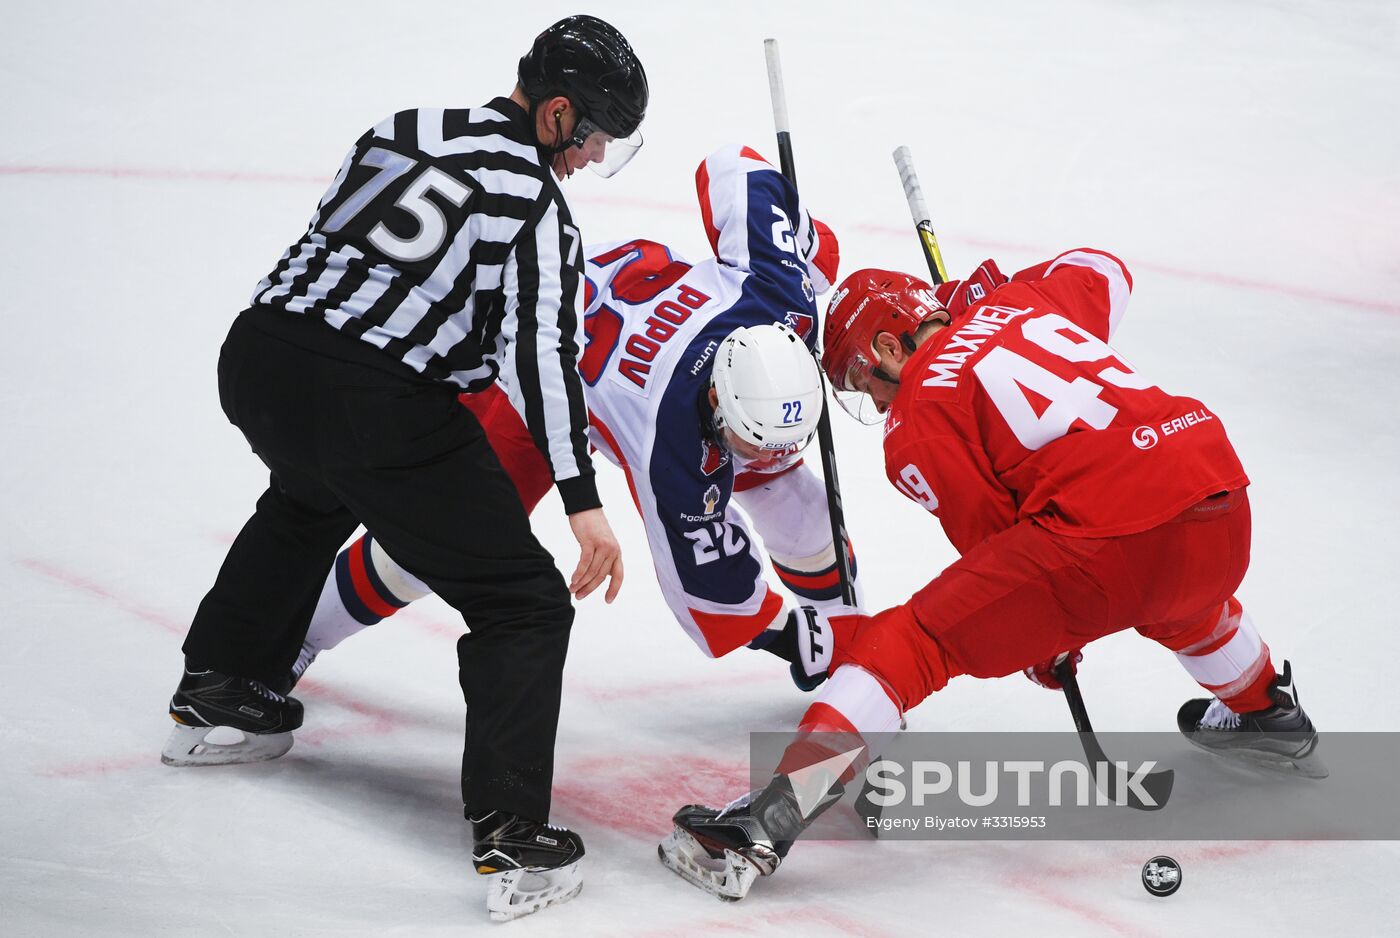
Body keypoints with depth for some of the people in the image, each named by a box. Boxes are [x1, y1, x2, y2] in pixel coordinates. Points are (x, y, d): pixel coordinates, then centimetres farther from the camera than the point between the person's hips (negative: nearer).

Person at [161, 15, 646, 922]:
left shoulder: (405, 128, 16)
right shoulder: (539, 207, -3)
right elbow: (541, 352, -13)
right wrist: (582, 499, -15)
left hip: (257, 360, 8)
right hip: (375, 408, -8)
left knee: (311, 498, 42)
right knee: (522, 603, 0)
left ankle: (215, 696, 50)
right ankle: (513, 840, -10)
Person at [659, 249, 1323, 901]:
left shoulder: (918, 420, 6)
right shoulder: (1019, 301, 24)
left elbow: (991, 537, 6)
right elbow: (1103, 272, 44)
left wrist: (1041, 641, 21)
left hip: (1108, 536, -7)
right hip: (1224, 524, 7)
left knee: (909, 644, -2)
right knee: (1180, 593, 44)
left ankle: (770, 821, -13)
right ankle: (1266, 713, 64)